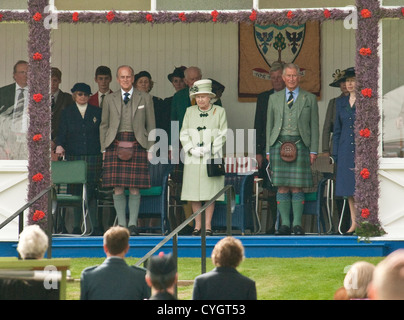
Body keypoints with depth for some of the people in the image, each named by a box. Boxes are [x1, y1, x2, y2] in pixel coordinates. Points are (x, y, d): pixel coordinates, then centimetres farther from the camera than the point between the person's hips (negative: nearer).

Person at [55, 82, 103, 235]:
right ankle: (76, 226, 1)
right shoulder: (67, 112, 10)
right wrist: (60, 146, -15)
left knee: (91, 191, -7)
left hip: (93, 158, 0)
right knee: (75, 191, -3)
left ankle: (96, 226, -5)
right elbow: (62, 132, 3)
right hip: (73, 157, 0)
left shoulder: (97, 112, 11)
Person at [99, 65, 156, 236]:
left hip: (137, 143, -1)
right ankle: (121, 224, 5)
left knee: (134, 187, -5)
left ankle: (133, 223, 3)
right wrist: (104, 149, 8)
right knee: (117, 187, -3)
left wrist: (150, 149, 3)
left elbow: (151, 125, 10)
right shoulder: (109, 99, 13)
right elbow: (104, 125, 15)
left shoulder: (145, 98, 10)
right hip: (115, 143, 1)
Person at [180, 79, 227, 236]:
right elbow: (183, 134, 8)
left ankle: (208, 226, 2)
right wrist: (192, 150, -6)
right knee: (194, 193, 1)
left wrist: (209, 148, -11)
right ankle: (197, 225, 9)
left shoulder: (219, 112, 4)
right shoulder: (190, 112, 10)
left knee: (210, 192, -3)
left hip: (212, 157, -2)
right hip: (193, 159, 2)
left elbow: (222, 135, 1)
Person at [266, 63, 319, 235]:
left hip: (300, 146, -1)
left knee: (297, 187, -4)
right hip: (279, 144, 2)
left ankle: (297, 224, 1)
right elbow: (269, 125, 13)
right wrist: (268, 150, 6)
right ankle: (285, 224, 3)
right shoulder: (274, 98, 13)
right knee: (282, 187, -1)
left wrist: (313, 150, -1)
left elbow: (314, 126, 7)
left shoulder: (309, 99, 9)